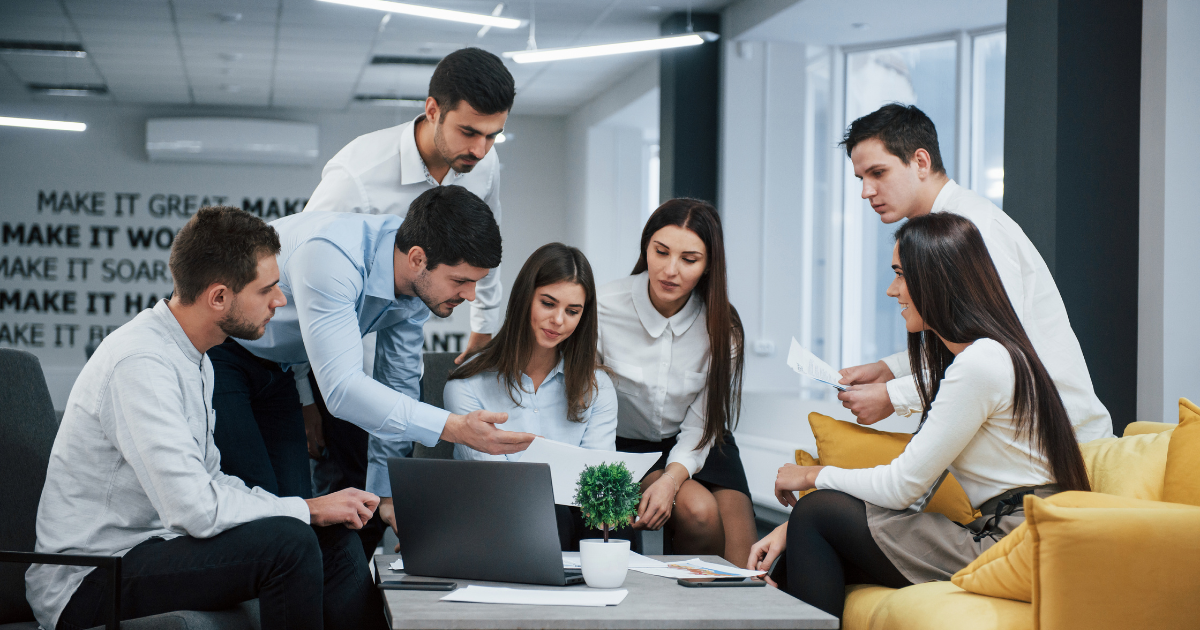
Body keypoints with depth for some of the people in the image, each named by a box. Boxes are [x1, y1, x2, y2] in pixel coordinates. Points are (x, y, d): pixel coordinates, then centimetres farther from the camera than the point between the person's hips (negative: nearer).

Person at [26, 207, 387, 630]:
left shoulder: (192, 358, 11)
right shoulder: (141, 363, -22)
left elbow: (210, 479, 15)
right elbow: (196, 508, -28)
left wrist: (315, 507, 1)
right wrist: (306, 509, -15)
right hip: (89, 582, -10)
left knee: (333, 537, -1)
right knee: (287, 541, -25)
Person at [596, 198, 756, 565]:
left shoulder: (722, 327, -10)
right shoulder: (604, 308, -17)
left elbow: (701, 426, -9)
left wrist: (671, 480, -29)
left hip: (694, 451, 2)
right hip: (626, 448, -2)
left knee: (740, 559, -19)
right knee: (698, 510, -28)